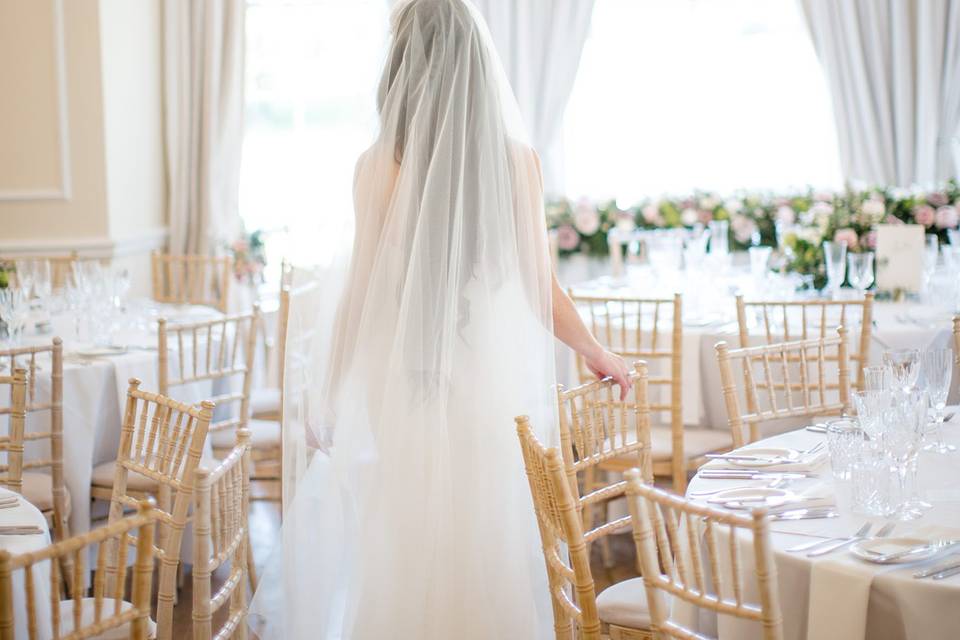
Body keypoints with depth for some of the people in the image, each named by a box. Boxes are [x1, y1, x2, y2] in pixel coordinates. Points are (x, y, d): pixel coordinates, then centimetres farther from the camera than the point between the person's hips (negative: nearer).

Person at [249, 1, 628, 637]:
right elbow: (542, 289, 2)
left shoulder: (382, 165, -7)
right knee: (483, 550, 10)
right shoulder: (519, 161, -1)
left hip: (398, 384, -2)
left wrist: (326, 403, 7)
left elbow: (362, 292, -3)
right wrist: (599, 354, 19)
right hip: (488, 382, 2)